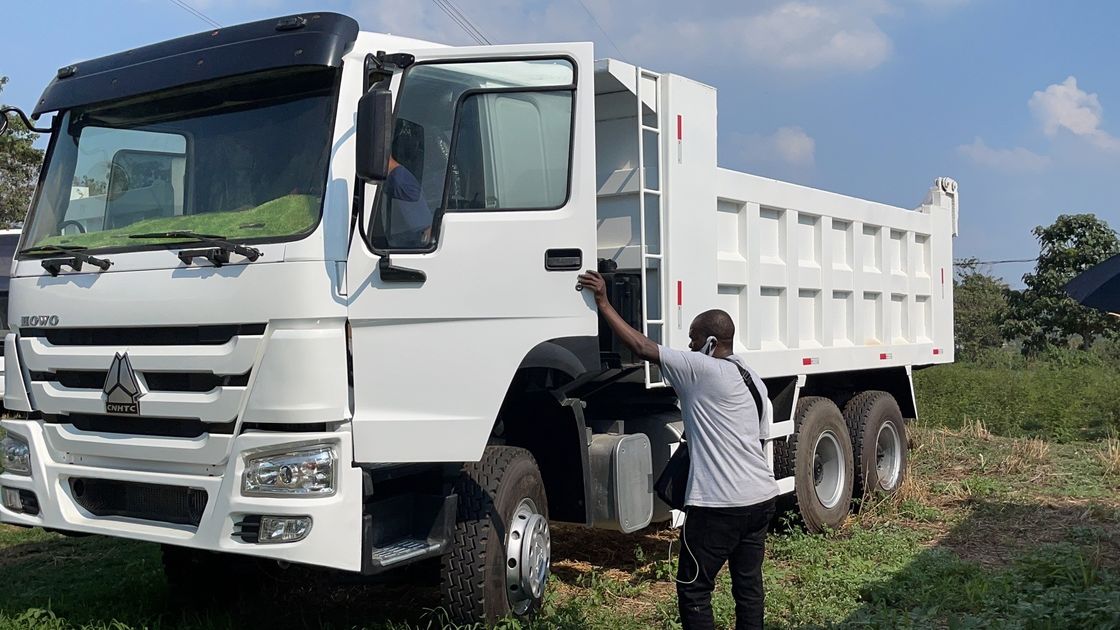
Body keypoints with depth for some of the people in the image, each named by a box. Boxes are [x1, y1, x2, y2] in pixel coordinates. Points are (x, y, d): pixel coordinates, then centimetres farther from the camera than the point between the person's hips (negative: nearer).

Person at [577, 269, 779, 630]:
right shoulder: (749, 377, 13)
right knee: (748, 584, 15)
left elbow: (642, 347, -15)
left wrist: (604, 304, -9)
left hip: (720, 505, -9)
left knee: (693, 590, 1)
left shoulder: (700, 369, -13)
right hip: (762, 497, 9)